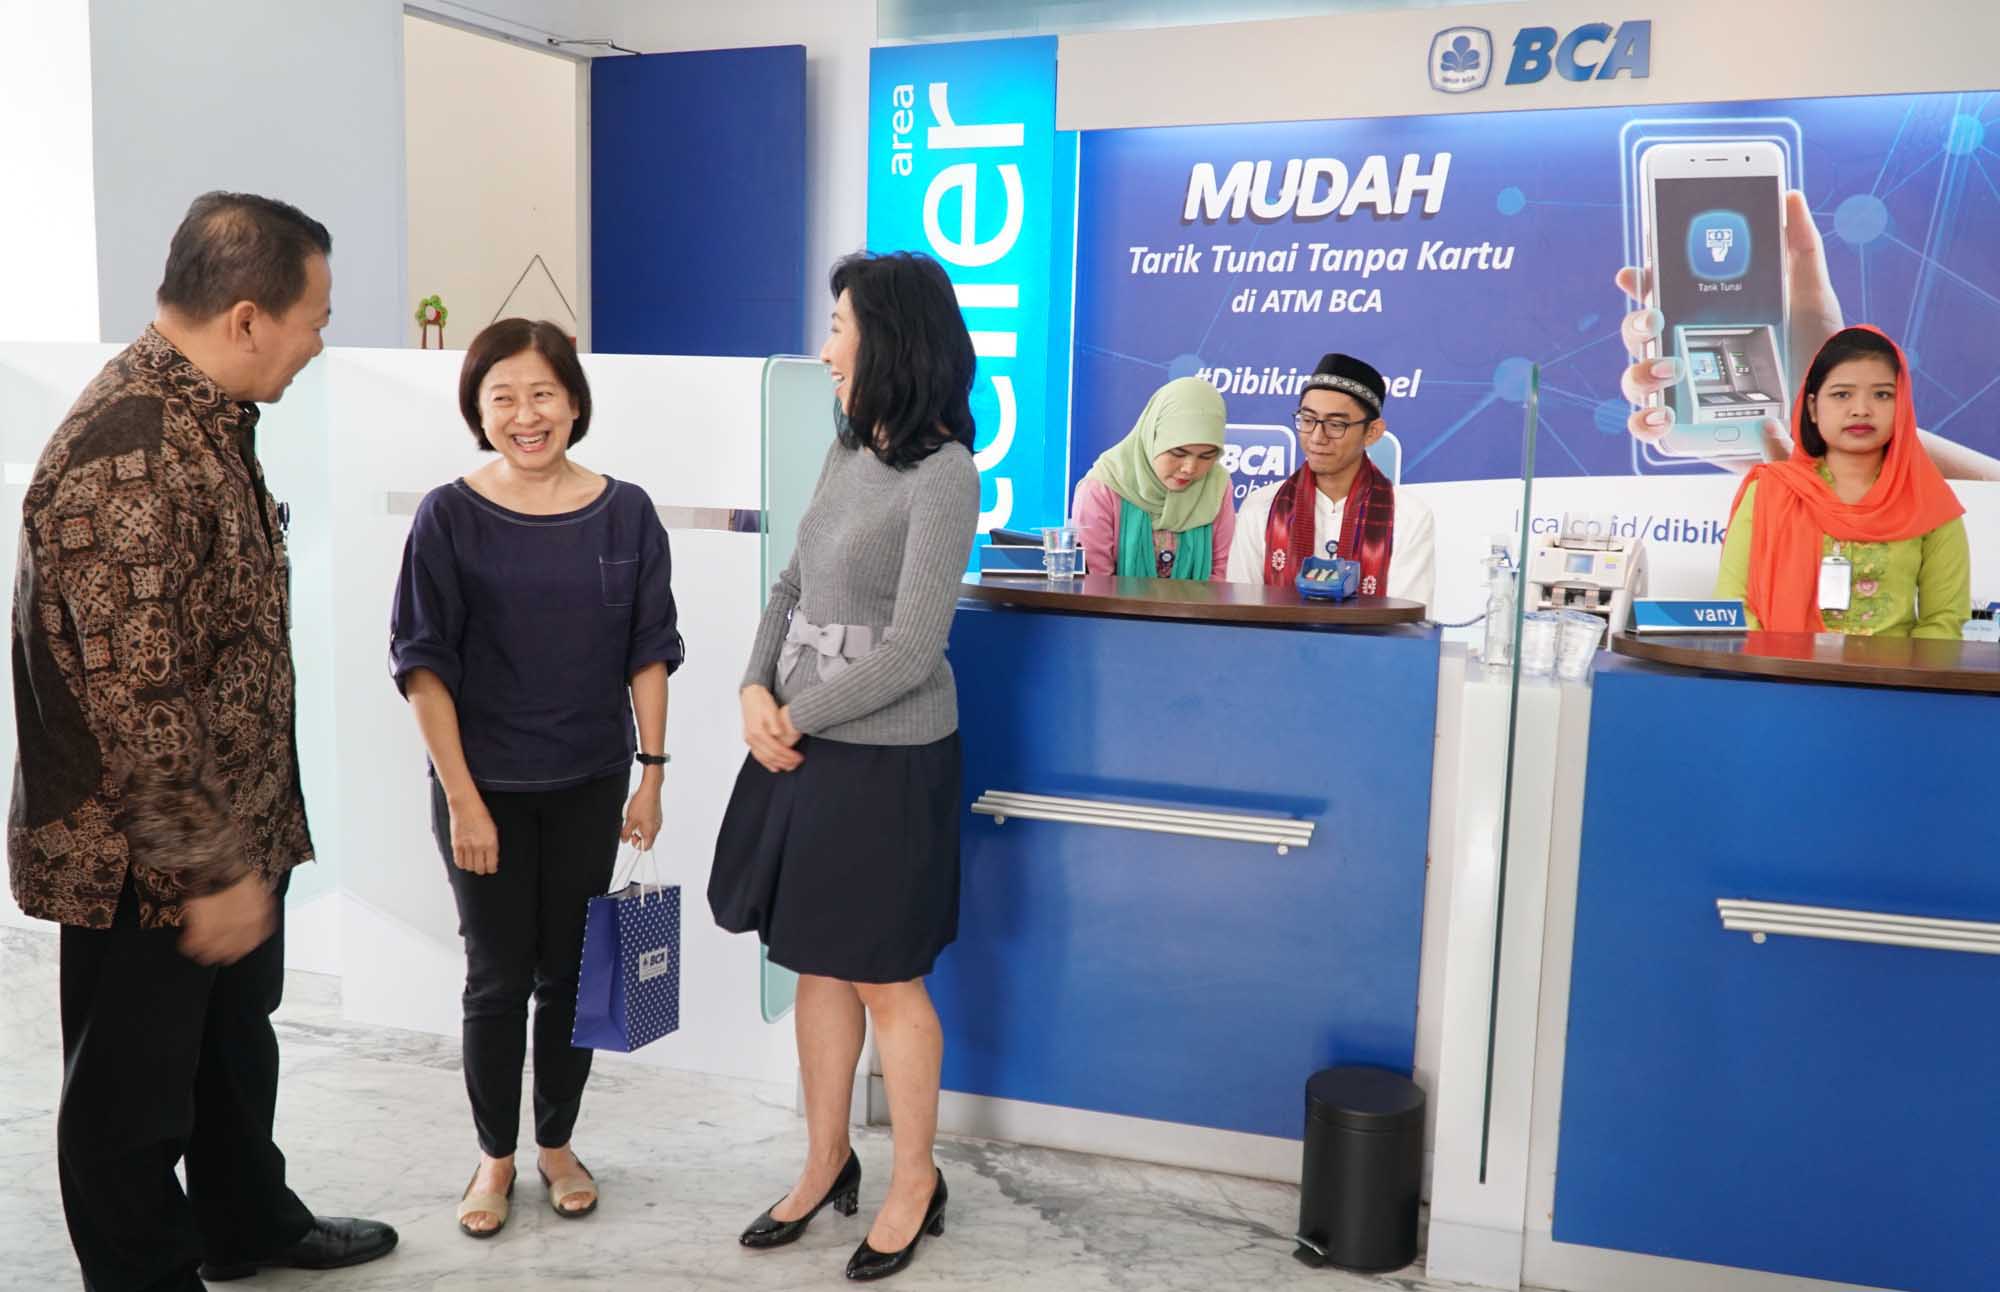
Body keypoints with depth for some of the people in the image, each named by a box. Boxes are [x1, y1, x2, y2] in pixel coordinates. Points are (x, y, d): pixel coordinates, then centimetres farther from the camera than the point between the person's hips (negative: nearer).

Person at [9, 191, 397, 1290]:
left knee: (236, 1043, 26)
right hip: (146, 867, -10)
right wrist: (209, 871, -20)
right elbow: (137, 705, -28)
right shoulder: (124, 460, -28)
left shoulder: (207, 419, 5)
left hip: (235, 835, 10)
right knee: (136, 1090, 12)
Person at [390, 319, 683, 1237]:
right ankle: (495, 1155, 29)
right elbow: (424, 664, -8)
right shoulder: (449, 517, -8)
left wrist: (651, 773, -1)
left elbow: (648, 651, 2)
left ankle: (557, 1143, 32)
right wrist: (462, 798, -11)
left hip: (590, 786, 2)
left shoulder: (625, 512, -3)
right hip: (485, 788, -2)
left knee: (570, 971, 13)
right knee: (498, 977, 9)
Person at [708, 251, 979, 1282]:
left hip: (886, 761, -7)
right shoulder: (847, 452, 8)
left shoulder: (941, 474, -16)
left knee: (885, 981, 6)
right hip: (805, 748, 7)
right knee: (817, 966, 16)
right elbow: (792, 588, 11)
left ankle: (915, 1184, 26)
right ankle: (826, 1164, 34)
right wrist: (756, 693, -5)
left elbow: (909, 652, -19)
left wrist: (796, 718, -10)